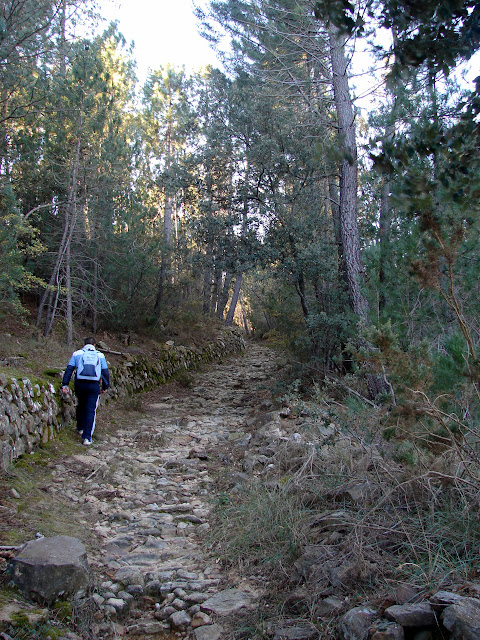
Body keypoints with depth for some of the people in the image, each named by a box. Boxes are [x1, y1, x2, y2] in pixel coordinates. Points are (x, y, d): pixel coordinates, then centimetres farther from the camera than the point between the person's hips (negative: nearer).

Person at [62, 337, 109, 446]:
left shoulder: (77, 354, 9)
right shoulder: (100, 355, 11)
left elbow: (69, 369, 2)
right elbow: (105, 372, 11)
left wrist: (65, 384, 2)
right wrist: (105, 387, 19)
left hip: (80, 384, 1)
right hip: (94, 386, -1)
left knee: (81, 406, 24)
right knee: (91, 410, 1)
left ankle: (81, 428, 39)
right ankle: (87, 437, -5)